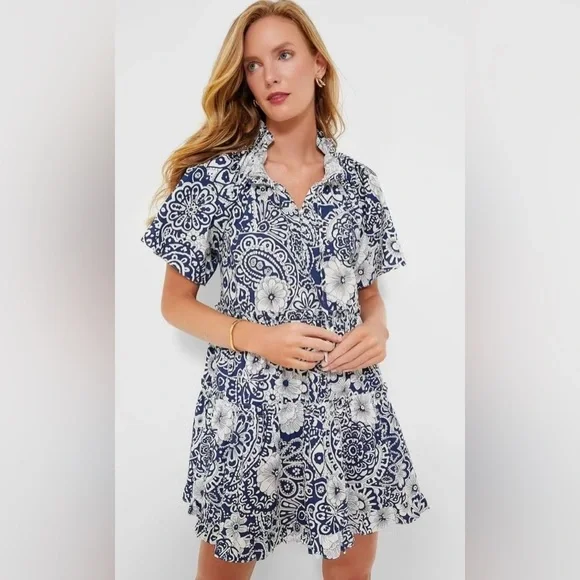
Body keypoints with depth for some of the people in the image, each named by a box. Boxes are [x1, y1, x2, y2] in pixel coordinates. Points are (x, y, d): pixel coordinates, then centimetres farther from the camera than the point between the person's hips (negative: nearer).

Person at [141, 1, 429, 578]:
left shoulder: (359, 182, 2)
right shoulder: (213, 176, -7)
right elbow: (176, 303, -3)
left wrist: (376, 327, -10)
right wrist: (259, 338, -17)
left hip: (349, 413, 3)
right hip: (247, 414, -2)